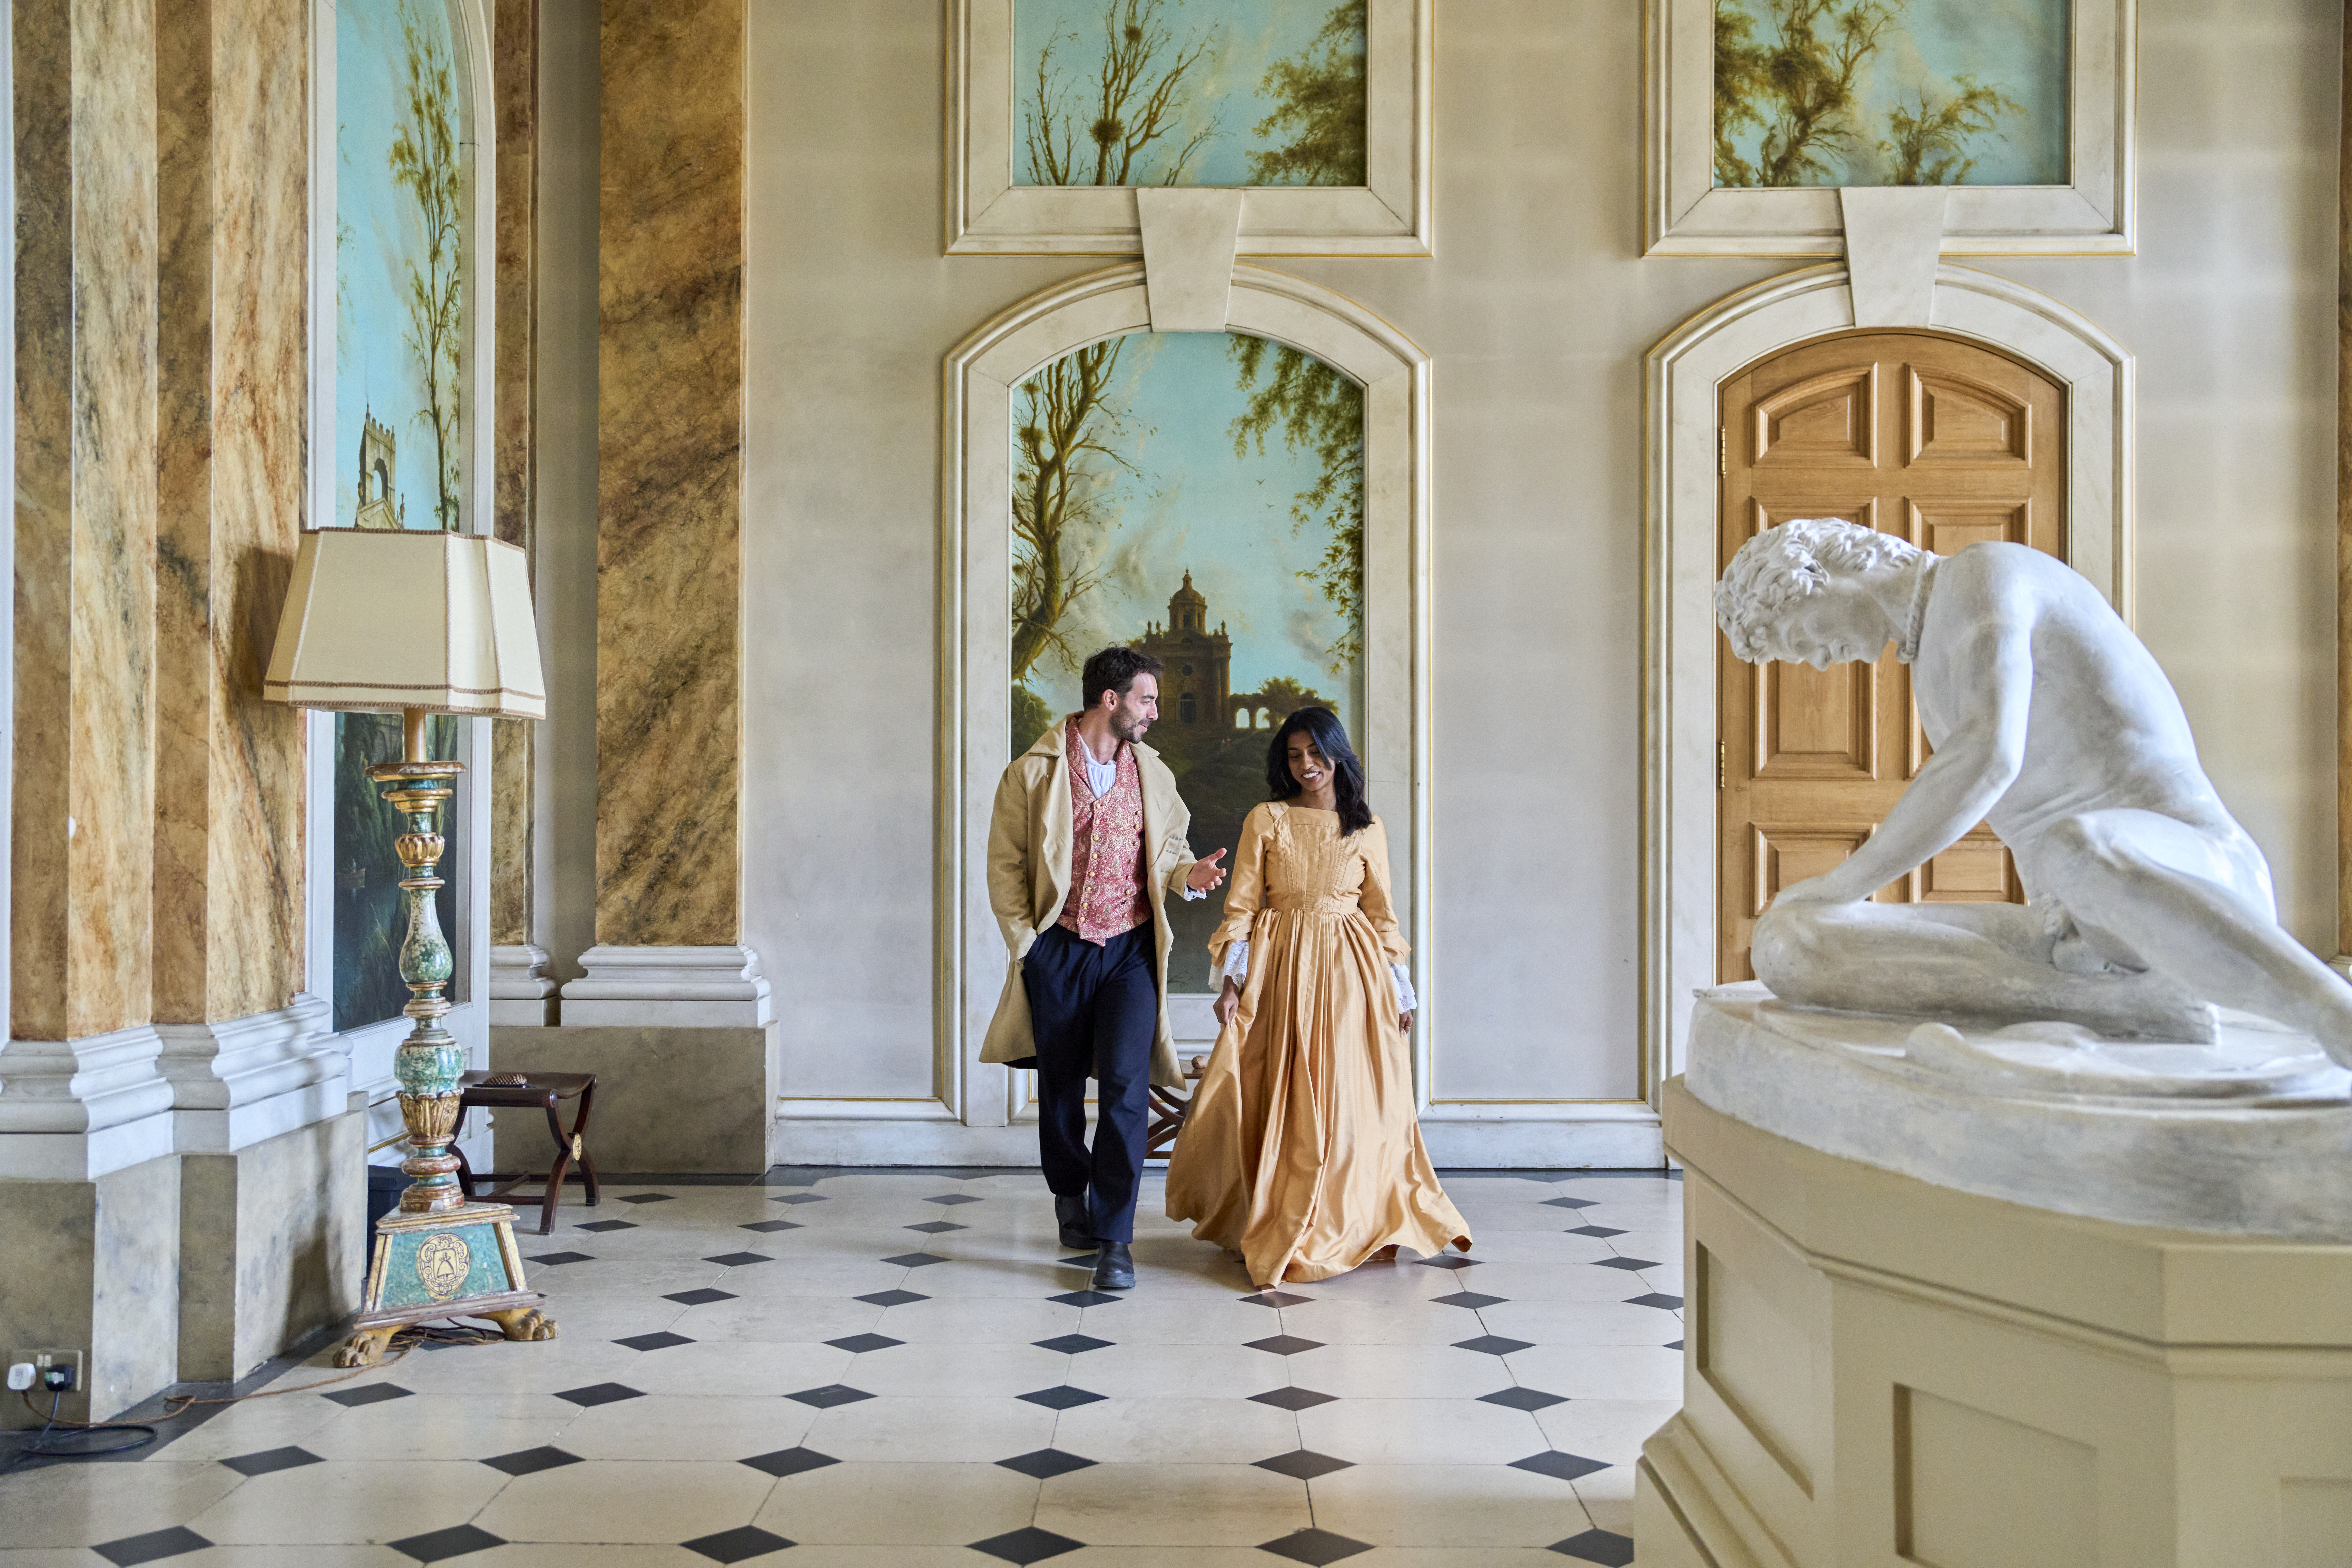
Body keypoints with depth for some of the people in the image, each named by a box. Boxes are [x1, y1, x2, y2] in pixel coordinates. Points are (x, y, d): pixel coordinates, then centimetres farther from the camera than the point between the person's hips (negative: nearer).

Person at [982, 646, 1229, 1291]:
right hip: (1058, 948, -1)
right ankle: (1071, 1200, 36)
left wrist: (1192, 873, -5)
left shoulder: (1153, 773, 8)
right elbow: (1005, 863, 1)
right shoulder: (1033, 772, -1)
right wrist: (1025, 941, -5)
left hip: (1131, 948, 1)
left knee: (1126, 1085, -12)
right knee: (1061, 1085, 11)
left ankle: (1114, 1239, -6)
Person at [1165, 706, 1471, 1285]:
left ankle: (1344, 1227, 12)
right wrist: (1231, 980, -8)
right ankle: (1279, 1229, 13)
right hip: (1281, 967, -1)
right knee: (1283, 1100, 2)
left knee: (1347, 1099, 0)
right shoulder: (1266, 820, 3)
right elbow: (1241, 905, 1)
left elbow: (1382, 913, 11)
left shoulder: (1367, 828, 7)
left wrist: (1400, 989, 8)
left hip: (1349, 973, 1)